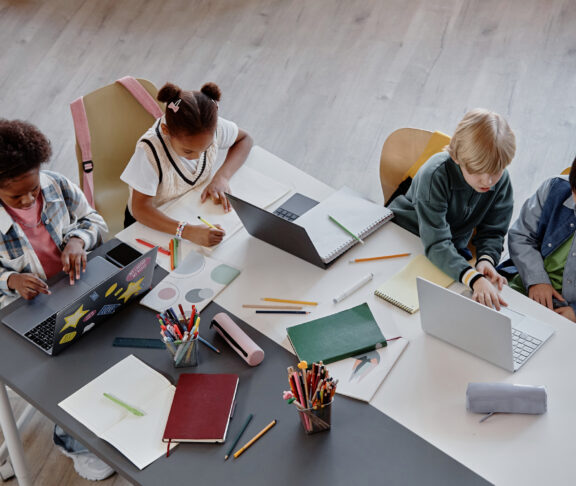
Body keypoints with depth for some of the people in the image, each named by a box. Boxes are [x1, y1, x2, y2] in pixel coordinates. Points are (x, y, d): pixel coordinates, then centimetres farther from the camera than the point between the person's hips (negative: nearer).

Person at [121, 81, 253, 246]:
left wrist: (222, 177, -18)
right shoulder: (149, 150, -34)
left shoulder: (212, 126, -21)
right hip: (158, 220, -4)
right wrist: (188, 231, -48)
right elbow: (140, 208, -34)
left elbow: (244, 139, 0)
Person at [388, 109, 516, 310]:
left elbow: (493, 232, -9)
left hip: (454, 246, 4)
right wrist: (474, 278, -55)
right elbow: (436, 243, -41)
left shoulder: (501, 180, -18)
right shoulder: (435, 175, -35)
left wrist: (486, 259, -33)